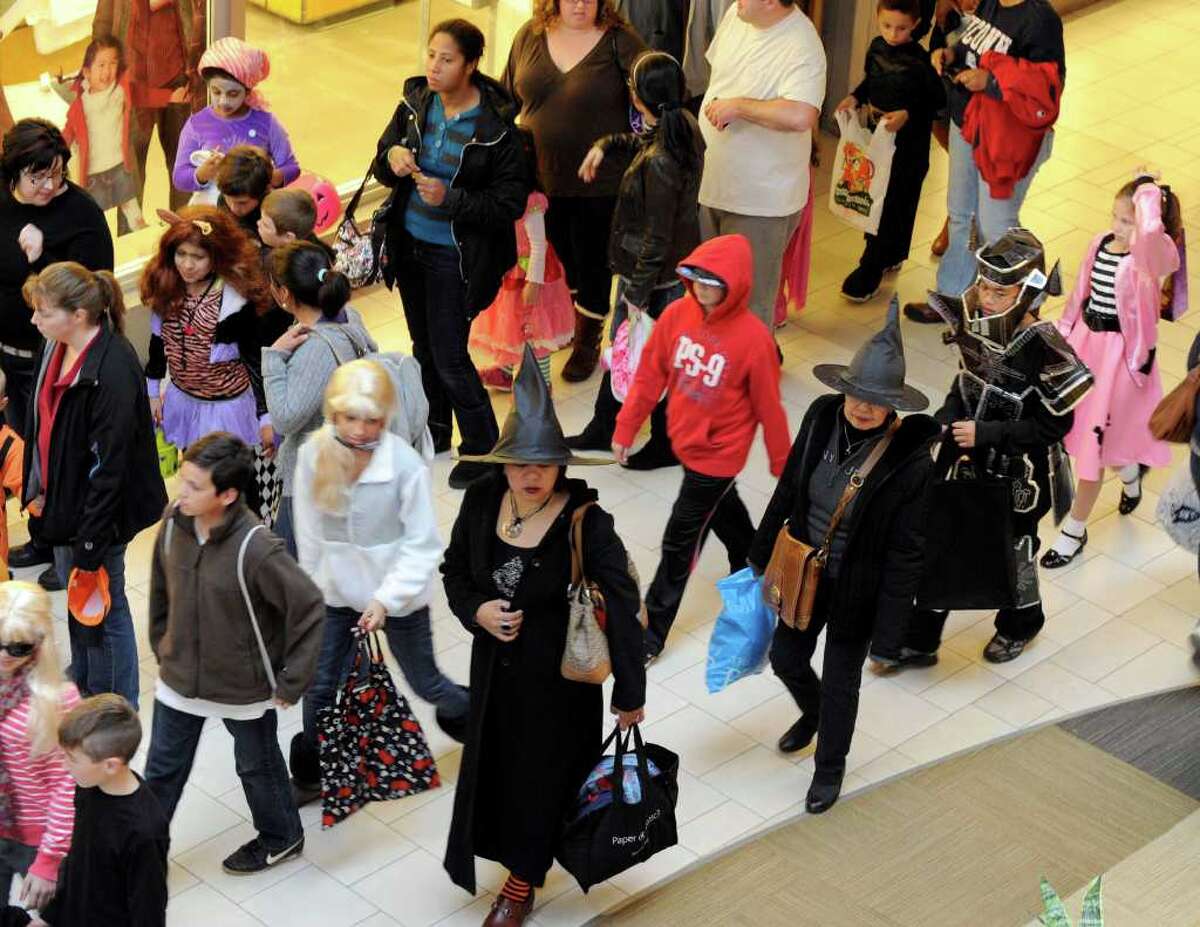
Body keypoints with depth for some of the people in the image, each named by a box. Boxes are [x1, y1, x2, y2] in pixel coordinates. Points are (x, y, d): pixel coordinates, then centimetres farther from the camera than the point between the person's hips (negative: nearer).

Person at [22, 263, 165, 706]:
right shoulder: (58, 347, -2)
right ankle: (84, 695, 44)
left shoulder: (112, 370, -29)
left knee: (103, 609, 8)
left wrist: (91, 544, -22)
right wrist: (38, 488, 13)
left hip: (97, 512, -9)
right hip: (63, 500, 9)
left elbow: (109, 465, -26)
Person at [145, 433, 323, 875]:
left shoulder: (256, 549, -30)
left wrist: (290, 683, -17)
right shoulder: (174, 523, -13)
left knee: (257, 766, 20)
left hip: (244, 686, -4)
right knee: (162, 770, 17)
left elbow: (308, 607, -23)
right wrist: (161, 644, 12)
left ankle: (281, 837, 46)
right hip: (179, 679, 4)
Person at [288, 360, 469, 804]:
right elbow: (308, 531, -1)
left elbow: (422, 545, -18)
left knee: (425, 683, 14)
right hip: (336, 591, 3)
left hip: (398, 596, -3)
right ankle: (308, 776, 31)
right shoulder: (314, 455, -15)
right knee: (320, 687, 11)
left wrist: (386, 599, -25)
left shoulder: (406, 465, -24)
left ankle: (471, 716, 46)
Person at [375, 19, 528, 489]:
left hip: (455, 256, -6)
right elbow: (382, 167, 6)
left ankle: (482, 449, 17)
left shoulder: (495, 125, -19)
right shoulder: (415, 101, -4)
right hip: (410, 246, 6)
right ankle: (435, 431, 40)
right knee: (423, 345, 21)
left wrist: (450, 198, -28)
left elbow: (511, 203, -17)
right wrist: (391, 158, -17)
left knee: (449, 357, -1)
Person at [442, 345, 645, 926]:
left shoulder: (587, 524, -25)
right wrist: (476, 611, -15)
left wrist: (630, 694, -16)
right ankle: (511, 851, 49)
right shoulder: (482, 502, -10)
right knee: (495, 764, 20)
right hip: (495, 667, 4)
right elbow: (455, 570, 6)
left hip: (558, 678, -4)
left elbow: (622, 610, -20)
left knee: (542, 774, 13)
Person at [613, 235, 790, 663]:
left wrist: (782, 465, -2)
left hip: (716, 454, -5)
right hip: (684, 442, 6)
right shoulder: (677, 314, -11)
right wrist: (625, 428, 3)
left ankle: (651, 633, 14)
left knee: (680, 543, 2)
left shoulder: (753, 338, -25)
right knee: (724, 513, 28)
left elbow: (768, 407, -13)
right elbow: (650, 374, -1)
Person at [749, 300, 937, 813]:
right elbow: (788, 488, 1)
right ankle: (812, 714, 58)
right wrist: (762, 552, 11)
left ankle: (830, 767, 43)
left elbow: (905, 554, -19)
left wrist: (889, 631, -16)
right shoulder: (822, 418, -15)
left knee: (840, 682, 15)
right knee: (786, 658, 23)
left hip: (856, 589, -4)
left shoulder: (909, 459, -27)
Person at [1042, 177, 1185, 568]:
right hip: (1084, 341, 7)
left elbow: (1151, 233, -46)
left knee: (1094, 439, 2)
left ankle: (1074, 531, 18)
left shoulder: (1151, 257, -20)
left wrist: (1148, 194, -30)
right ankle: (1130, 472, 54)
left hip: (1118, 353, -7)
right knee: (1083, 429, 21)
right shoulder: (1100, 243, 0)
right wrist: (1064, 334, 17)